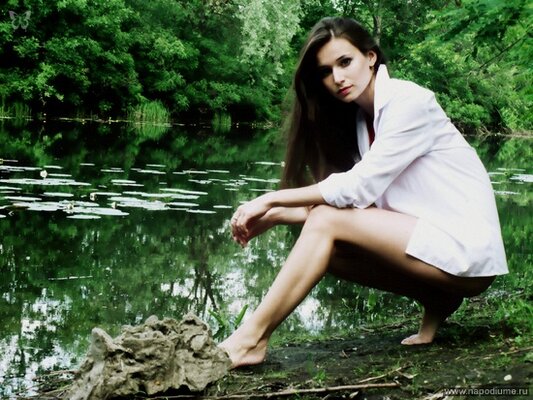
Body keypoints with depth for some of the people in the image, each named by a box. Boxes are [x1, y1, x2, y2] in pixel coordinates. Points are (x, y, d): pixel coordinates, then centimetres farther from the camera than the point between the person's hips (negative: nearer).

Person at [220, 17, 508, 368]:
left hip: (465, 246, -8)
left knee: (327, 222, -18)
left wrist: (271, 200, -15)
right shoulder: (362, 117, 11)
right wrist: (275, 217, -7)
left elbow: (358, 187, -20)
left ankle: (251, 341, -18)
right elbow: (359, 199, 4)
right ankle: (434, 299, 1)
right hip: (427, 238, 8)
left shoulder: (410, 102, -13)